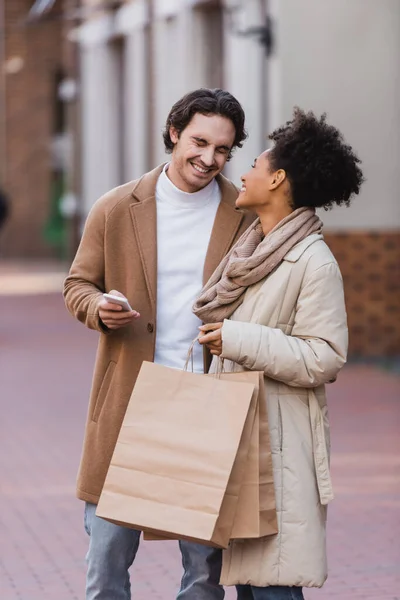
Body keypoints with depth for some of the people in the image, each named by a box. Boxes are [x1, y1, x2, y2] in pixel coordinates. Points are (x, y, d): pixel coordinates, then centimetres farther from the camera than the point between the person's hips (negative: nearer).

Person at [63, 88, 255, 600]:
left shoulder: (247, 219, 1)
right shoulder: (115, 210, 2)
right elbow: (78, 284, 11)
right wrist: (99, 309, -13)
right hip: (127, 402, 0)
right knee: (107, 554, 5)